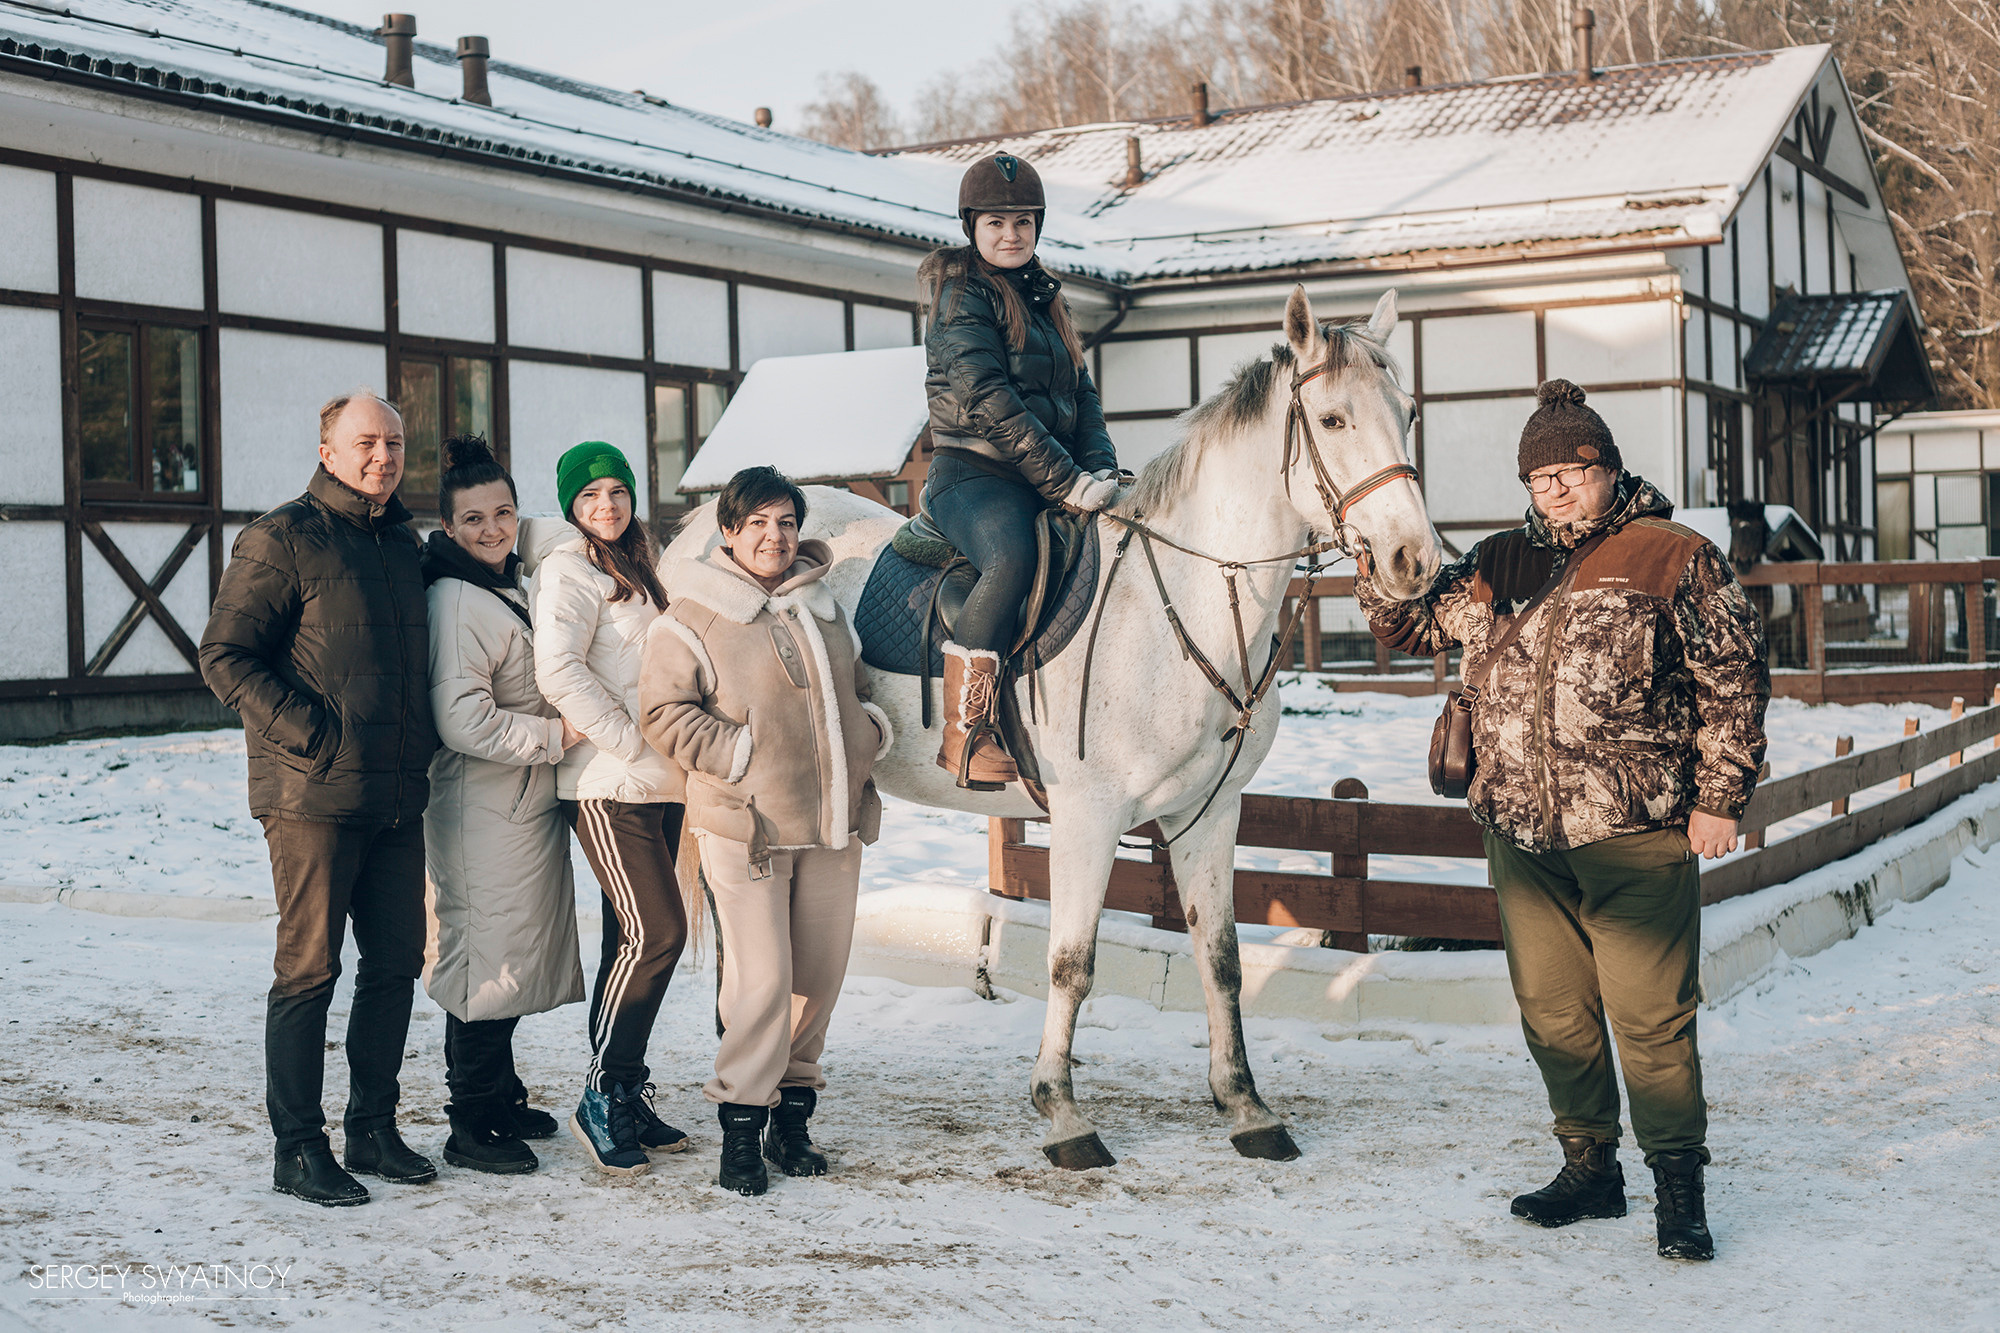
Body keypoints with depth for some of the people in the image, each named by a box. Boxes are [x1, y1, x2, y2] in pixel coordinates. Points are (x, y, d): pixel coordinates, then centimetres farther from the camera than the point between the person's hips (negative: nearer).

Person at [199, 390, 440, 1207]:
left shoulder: (401, 543, 16)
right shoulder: (282, 540, -6)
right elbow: (224, 656, -10)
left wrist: (420, 742, 13)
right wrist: (310, 733, -16)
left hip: (397, 796, 7)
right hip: (315, 795, -7)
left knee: (396, 962, 10)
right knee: (310, 969, -2)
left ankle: (374, 1129, 22)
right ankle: (298, 1149, 6)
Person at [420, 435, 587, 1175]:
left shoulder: (513, 585, 12)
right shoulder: (455, 602, -18)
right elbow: (465, 720, -24)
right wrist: (556, 735, -17)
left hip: (529, 803, 10)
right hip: (484, 807, -10)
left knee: (516, 949, 16)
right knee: (489, 954, -7)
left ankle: (499, 1097, 28)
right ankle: (471, 1125, 1)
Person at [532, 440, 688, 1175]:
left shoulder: (633, 570, 21)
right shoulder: (569, 569, -6)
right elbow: (558, 670, -20)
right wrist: (633, 743, -19)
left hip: (656, 783, 8)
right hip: (607, 785, -8)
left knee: (635, 937, 9)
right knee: (657, 932, -13)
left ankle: (625, 1096, 16)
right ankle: (603, 1098, -5)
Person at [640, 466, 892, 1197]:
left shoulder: (824, 606, 14)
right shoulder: (693, 616, -6)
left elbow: (858, 687, 27)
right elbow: (665, 712, -10)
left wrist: (871, 732, 7)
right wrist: (742, 754, -16)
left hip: (834, 821, 6)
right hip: (746, 825, -6)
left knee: (820, 973, 10)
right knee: (761, 978, -9)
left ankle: (793, 1110, 25)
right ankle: (740, 1123, 4)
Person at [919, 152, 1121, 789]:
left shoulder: (1044, 295, 21)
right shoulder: (960, 291, -3)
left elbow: (1081, 393, 19)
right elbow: (986, 400, -15)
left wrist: (1101, 469, -1)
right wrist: (1066, 480, -19)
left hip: (1050, 483, 8)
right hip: (974, 475, -8)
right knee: (1012, 558, -37)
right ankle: (964, 733, -31)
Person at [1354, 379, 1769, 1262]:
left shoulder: (1676, 559, 0)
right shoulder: (1496, 566, 13)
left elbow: (1733, 682, 0)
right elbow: (1411, 627, 21)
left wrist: (1720, 795, -5)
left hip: (1636, 833, -5)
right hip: (1522, 832, 5)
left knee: (1650, 1017, -4)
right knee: (1552, 1011, 12)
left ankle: (1679, 1186, 8)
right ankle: (1589, 1167, 27)